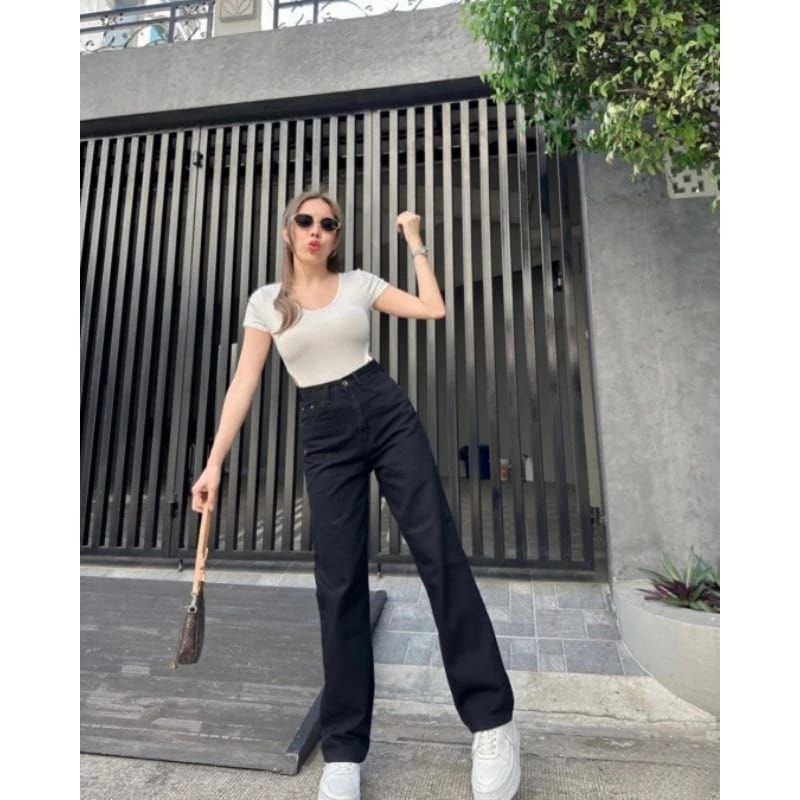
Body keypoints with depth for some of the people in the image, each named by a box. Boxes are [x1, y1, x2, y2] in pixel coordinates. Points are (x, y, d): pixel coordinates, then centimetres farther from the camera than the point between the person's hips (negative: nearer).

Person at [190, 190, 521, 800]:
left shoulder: (359, 283, 12)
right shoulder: (267, 301, 11)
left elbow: (434, 309, 6)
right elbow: (245, 383, 4)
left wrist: (415, 240, 12)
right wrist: (215, 463, -2)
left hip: (387, 414, 1)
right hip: (324, 433, 0)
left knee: (439, 551, -3)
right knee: (340, 582, -1)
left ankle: (493, 719, 12)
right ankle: (344, 750, 17)